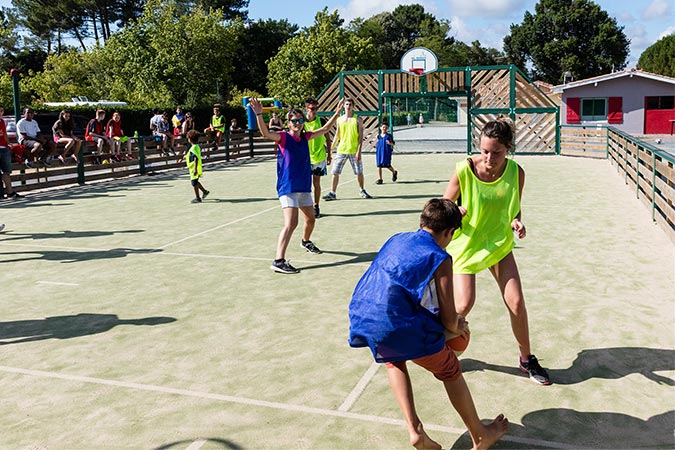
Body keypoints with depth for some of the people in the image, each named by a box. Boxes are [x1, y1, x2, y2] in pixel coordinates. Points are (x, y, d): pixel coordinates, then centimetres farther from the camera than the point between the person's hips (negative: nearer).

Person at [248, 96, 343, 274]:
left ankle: (306, 241, 54)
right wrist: (258, 114, -41)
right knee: (291, 223, -22)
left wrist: (337, 113, 21)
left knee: (310, 219, 23)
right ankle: (278, 261, -26)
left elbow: (325, 129, 22)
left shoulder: (305, 137, 9)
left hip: (304, 187, 7)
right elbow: (266, 133, -28)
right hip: (287, 187, -7)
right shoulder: (283, 137, -9)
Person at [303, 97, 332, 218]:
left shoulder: (321, 121, 0)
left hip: (319, 157, 1)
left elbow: (327, 139, 9)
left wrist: (329, 154, 8)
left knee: (316, 182, 7)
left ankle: (316, 207, 17)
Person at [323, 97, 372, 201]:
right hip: (341, 150, 3)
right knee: (335, 172, -2)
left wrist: (359, 151, -14)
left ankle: (362, 191, 24)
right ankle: (332, 193, 5)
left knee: (359, 172, 5)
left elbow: (361, 136, -5)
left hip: (354, 151, -3)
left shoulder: (358, 119, -1)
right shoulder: (339, 120, 9)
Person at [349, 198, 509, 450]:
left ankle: (414, 429, 21)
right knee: (450, 372, 19)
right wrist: (458, 327, 23)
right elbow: (448, 319, -1)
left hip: (361, 317, 6)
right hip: (400, 325, -6)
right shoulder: (441, 258, 0)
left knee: (394, 361, 36)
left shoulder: (396, 239, 19)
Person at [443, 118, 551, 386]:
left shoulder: (516, 173, -13)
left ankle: (526, 359, 23)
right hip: (465, 244, -3)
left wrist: (516, 222, -19)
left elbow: (514, 209, 3)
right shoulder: (464, 170, -21)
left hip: (499, 244, 3)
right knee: (464, 305, -12)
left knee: (516, 303, -1)